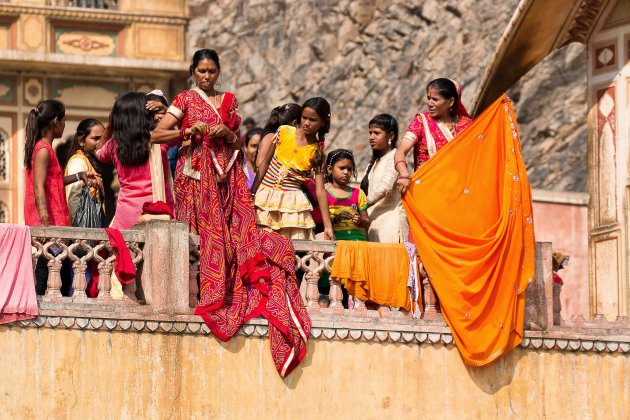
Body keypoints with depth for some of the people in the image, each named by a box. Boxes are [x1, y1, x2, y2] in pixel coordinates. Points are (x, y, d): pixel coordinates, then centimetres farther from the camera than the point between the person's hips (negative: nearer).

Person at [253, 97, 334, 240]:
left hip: (292, 201, -1)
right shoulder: (284, 131, 3)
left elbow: (320, 190, -1)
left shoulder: (318, 152, 1)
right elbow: (265, 162, 10)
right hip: (265, 195, 1)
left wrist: (328, 226, -7)